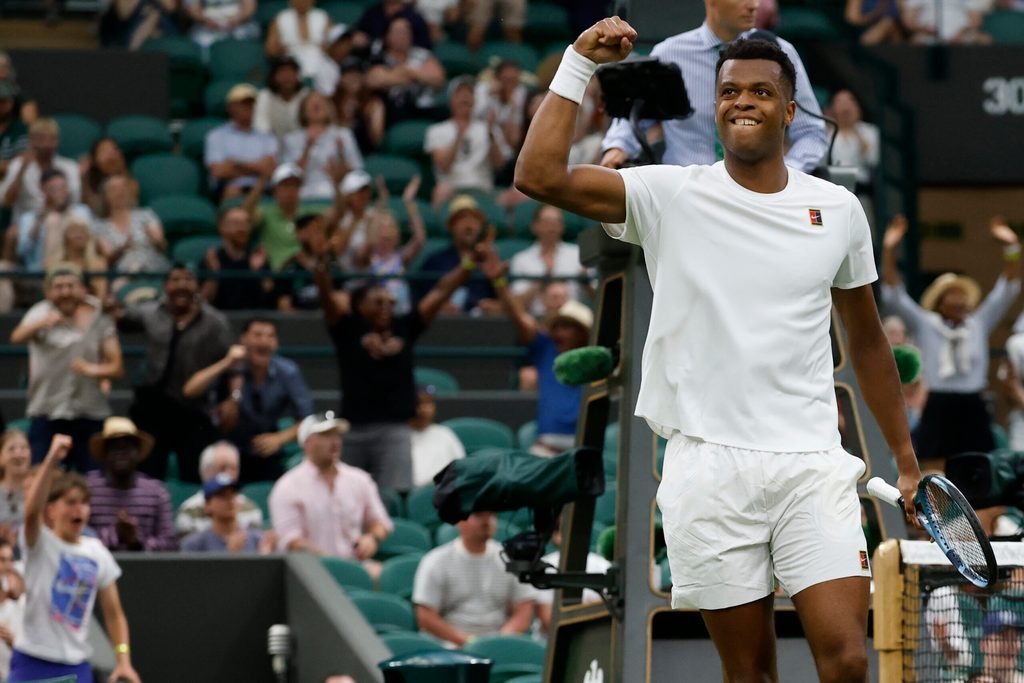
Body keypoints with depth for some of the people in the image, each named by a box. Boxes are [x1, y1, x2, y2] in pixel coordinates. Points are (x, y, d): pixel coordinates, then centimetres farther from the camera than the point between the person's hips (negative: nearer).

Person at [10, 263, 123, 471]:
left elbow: (117, 368, 4)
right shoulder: (41, 313, 0)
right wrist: (43, 323, -42)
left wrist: (93, 369, -19)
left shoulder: (99, 320, 6)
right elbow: (17, 337, -21)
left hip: (90, 415, 1)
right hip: (46, 413, -1)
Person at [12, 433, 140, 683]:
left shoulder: (98, 554, 9)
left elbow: (113, 613, 12)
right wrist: (52, 460, -36)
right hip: (34, 662, -4)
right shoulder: (41, 543, -5)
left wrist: (123, 660, 0)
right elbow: (31, 511, -28)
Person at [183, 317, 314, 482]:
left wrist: (280, 438, -24)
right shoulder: (231, 368, -14)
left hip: (267, 456, 1)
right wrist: (225, 364, -34)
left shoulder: (287, 372, -10)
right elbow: (189, 391, -27)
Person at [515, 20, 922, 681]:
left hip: (812, 465, 1)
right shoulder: (671, 196, 2)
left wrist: (907, 462, 20)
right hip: (709, 471, -1)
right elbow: (540, 176, -11)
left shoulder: (838, 209, 8)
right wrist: (580, 63, -10)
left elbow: (868, 341, 19)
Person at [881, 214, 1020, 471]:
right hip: (939, 409, -3)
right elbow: (893, 297, -2)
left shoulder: (980, 324, 11)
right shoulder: (925, 325, 5)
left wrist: (1011, 249, -5)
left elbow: (1007, 291, 8)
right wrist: (889, 251, -13)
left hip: (973, 411, 3)